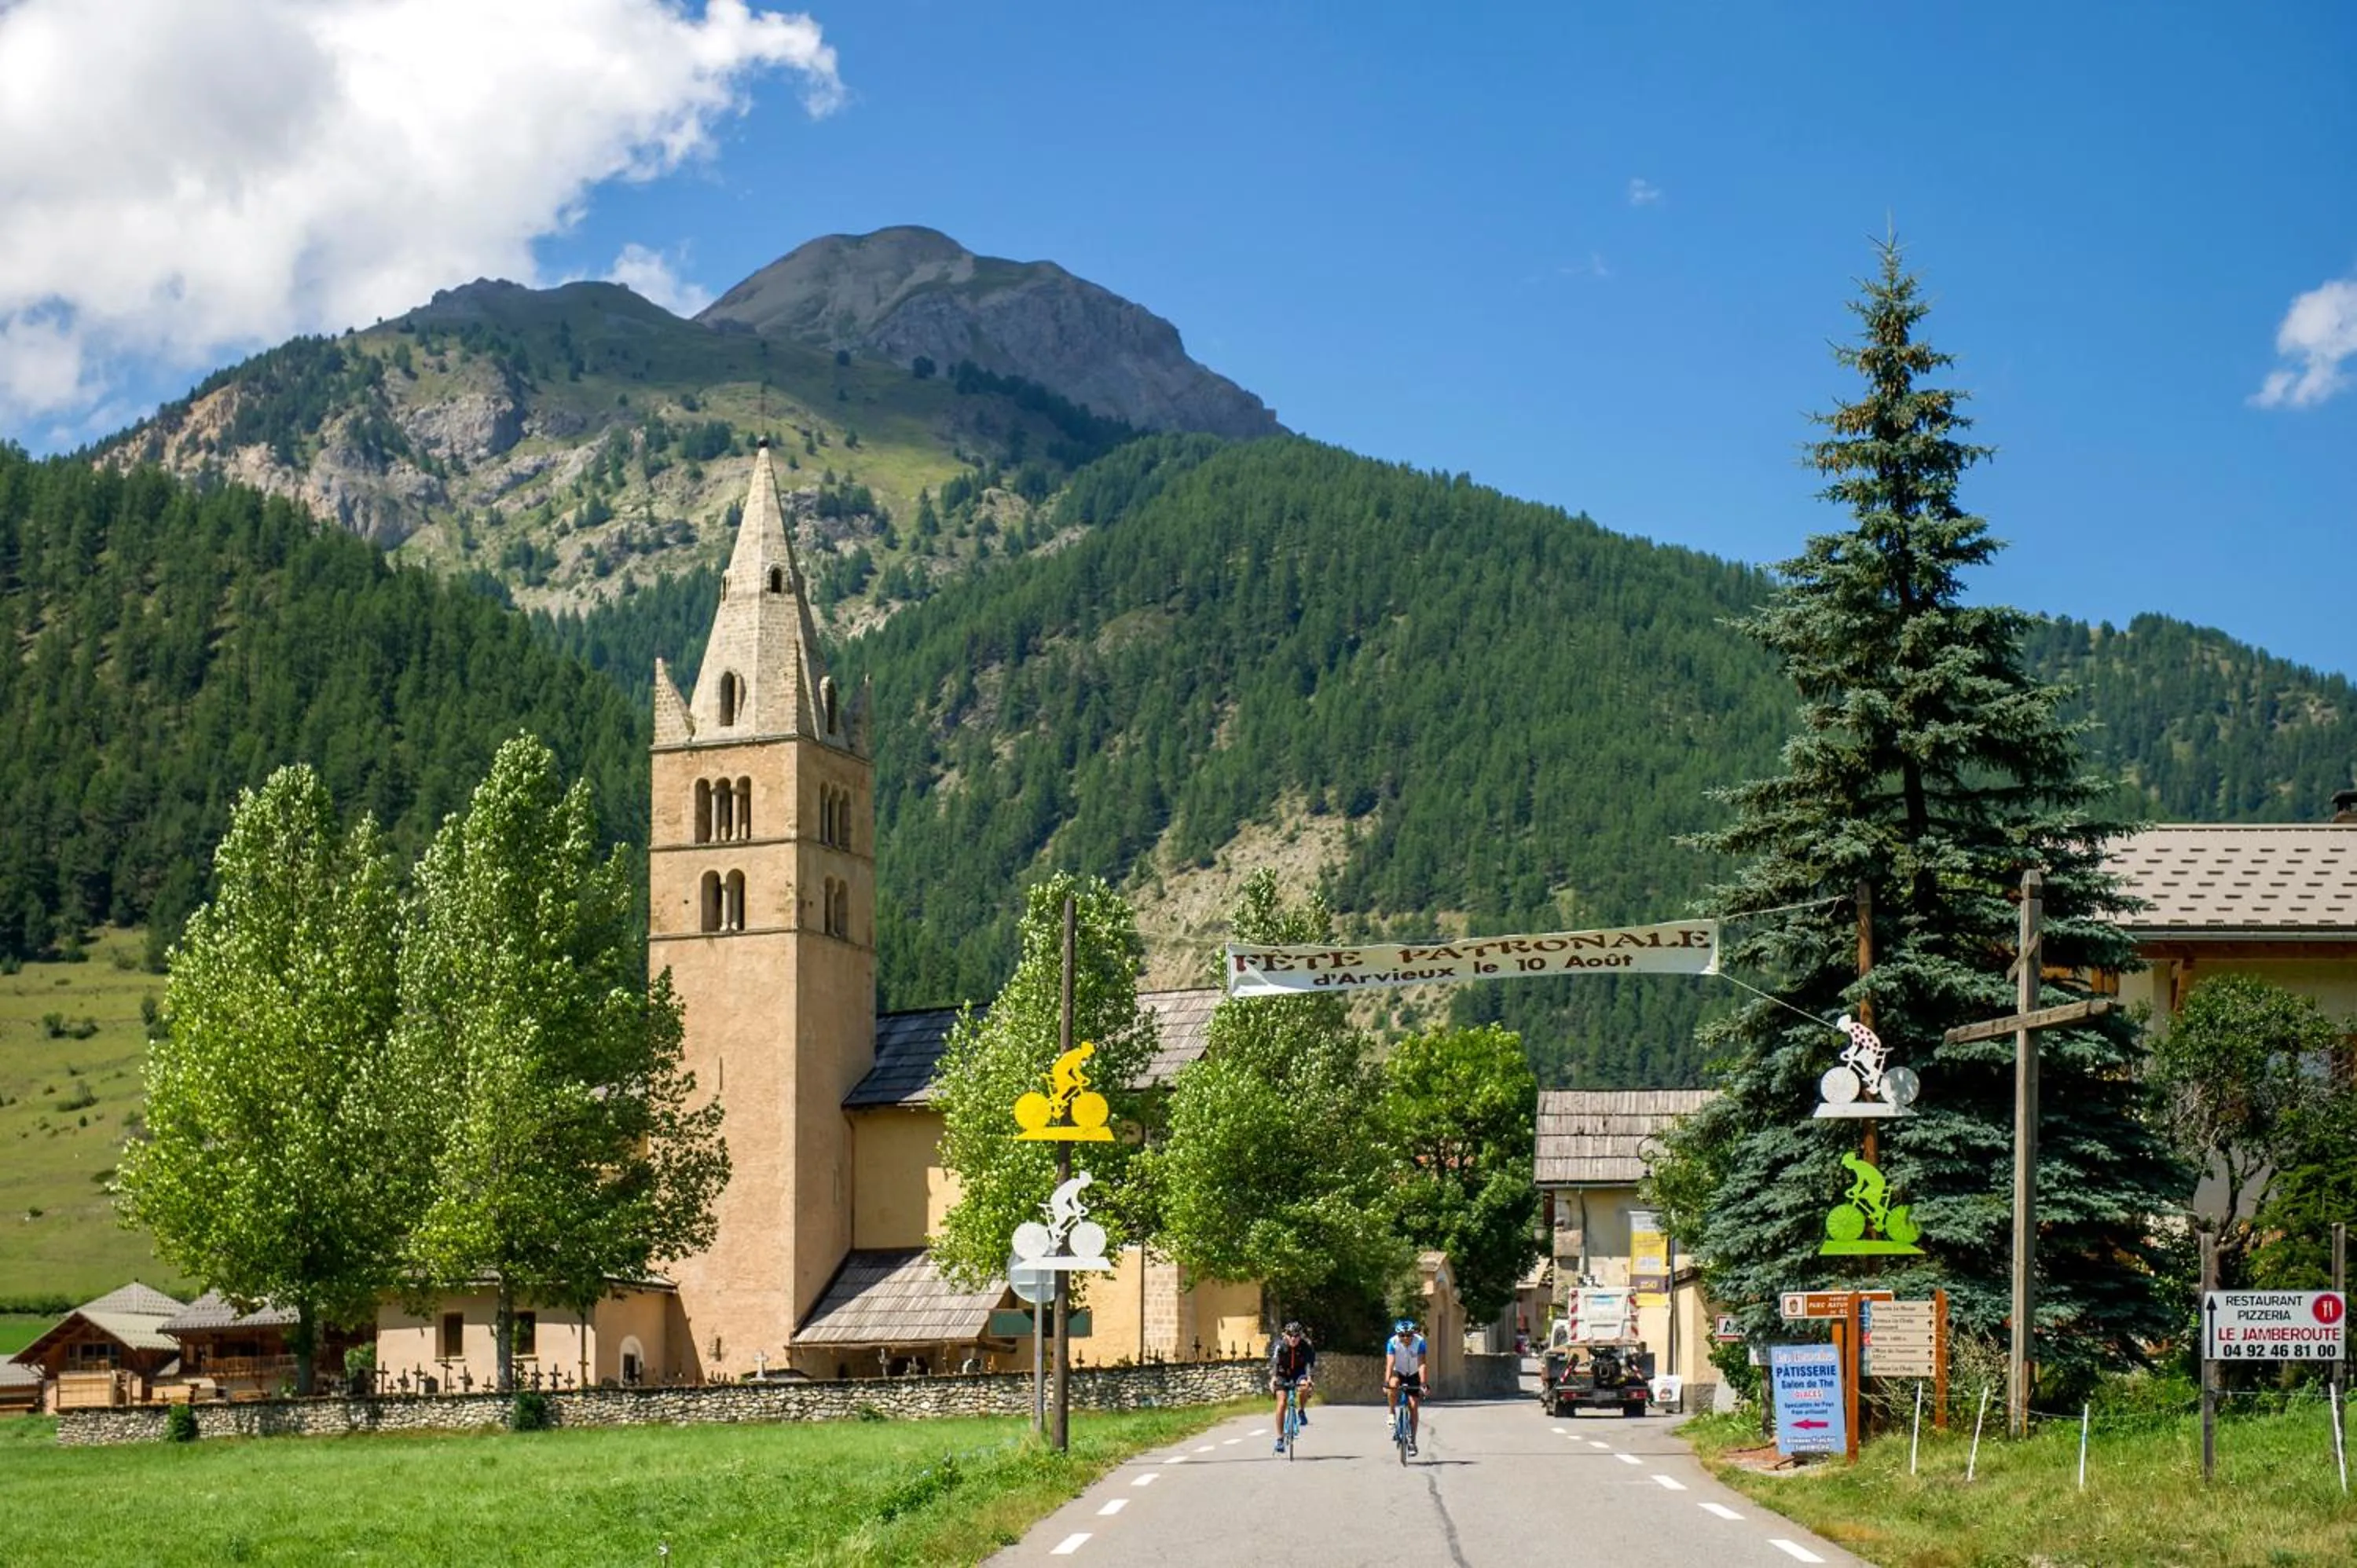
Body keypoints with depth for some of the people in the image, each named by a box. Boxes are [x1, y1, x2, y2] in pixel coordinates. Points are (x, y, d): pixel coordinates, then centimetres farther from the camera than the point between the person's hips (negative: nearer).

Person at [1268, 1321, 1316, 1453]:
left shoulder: (1306, 1345, -22)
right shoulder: (1279, 1344, -24)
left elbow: (1310, 1362, -31)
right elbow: (1274, 1362, -35)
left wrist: (1309, 1377, -49)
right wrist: (1273, 1378, -52)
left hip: (1299, 1371, 0)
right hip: (1282, 1373, 0)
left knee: (1304, 1387, -33)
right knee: (1281, 1402, -15)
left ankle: (1302, 1412, -4)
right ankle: (1280, 1439, -10)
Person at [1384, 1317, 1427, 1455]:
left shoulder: (1419, 1342, -25)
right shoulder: (1392, 1342, -25)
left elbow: (1421, 1364, -30)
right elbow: (1390, 1363, -32)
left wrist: (1423, 1384, -39)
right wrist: (1386, 1383, -44)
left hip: (1413, 1375, 0)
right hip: (1398, 1373, 0)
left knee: (1414, 1407, -7)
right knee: (1394, 1384, -36)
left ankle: (1412, 1440, 3)